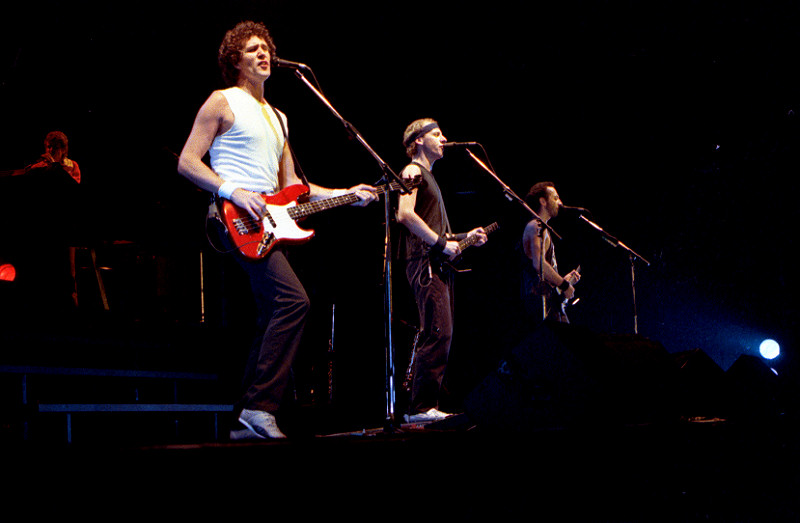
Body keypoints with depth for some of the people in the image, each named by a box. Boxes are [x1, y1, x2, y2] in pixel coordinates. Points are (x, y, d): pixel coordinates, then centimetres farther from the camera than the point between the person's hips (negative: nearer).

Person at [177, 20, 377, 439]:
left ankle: (248, 421, 9)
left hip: (267, 221, 9)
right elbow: (187, 162, -5)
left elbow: (289, 185, 24)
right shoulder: (222, 102, 3)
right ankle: (259, 405, -23)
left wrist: (343, 194, 15)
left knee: (274, 317, 5)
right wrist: (233, 192, -17)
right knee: (293, 299, -24)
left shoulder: (276, 117, 25)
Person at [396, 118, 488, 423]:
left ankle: (426, 405, 7)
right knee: (438, 333, -18)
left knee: (440, 336, 6)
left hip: (439, 263, 10)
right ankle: (421, 407, -18)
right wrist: (442, 243, -16)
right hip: (424, 262, -10)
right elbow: (405, 215, -18)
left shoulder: (428, 175, 28)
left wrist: (464, 237, 20)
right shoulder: (412, 171, -2)